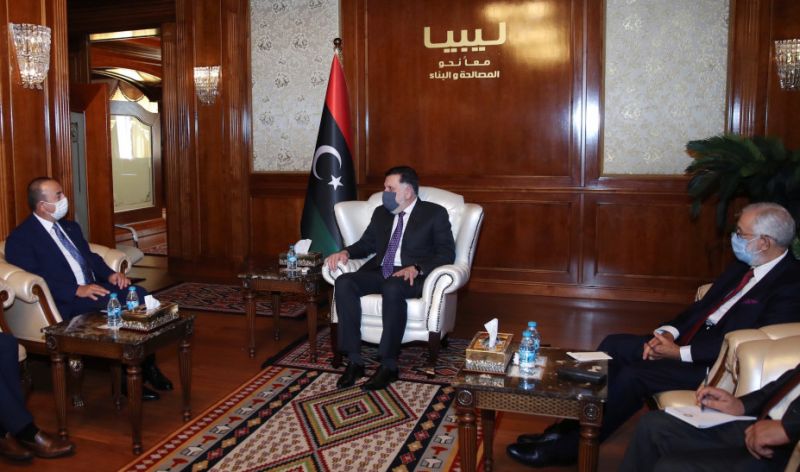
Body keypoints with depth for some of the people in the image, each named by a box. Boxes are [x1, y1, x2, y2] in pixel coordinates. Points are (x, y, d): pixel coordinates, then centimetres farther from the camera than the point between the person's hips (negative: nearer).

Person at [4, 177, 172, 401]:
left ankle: (147, 364, -9)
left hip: (94, 287, 7)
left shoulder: (70, 227, 22)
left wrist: (110, 274, -1)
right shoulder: (20, 239, -3)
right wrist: (77, 290, -25)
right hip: (65, 301, -7)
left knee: (140, 295, -19)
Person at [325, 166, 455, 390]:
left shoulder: (435, 213, 4)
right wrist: (346, 252, 0)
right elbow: (366, 244, 24)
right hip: (379, 271, 5)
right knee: (344, 282, -25)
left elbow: (447, 253, -4)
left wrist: (416, 268, -20)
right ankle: (354, 361, -22)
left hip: (411, 276, -5)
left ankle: (389, 365, -28)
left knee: (392, 288, -40)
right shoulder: (381, 213, 21)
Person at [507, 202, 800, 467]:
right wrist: (669, 333, -6)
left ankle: (567, 448, -11)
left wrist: (679, 353, -21)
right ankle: (570, 426, 0)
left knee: (633, 376, -24)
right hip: (690, 340, 9)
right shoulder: (744, 265, 10)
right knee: (613, 345, -5)